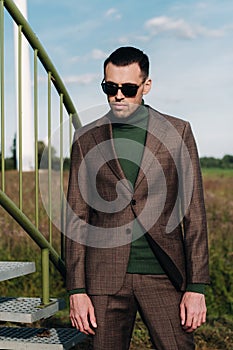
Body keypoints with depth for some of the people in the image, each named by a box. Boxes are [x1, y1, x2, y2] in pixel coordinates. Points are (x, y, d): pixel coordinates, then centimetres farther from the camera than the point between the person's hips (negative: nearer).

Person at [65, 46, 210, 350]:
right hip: (106, 277, 1)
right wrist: (77, 290, 1)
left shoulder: (177, 132, 3)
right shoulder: (87, 138, 6)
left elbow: (194, 214, 2)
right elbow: (77, 218, 6)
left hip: (163, 276, -1)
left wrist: (196, 287, -3)